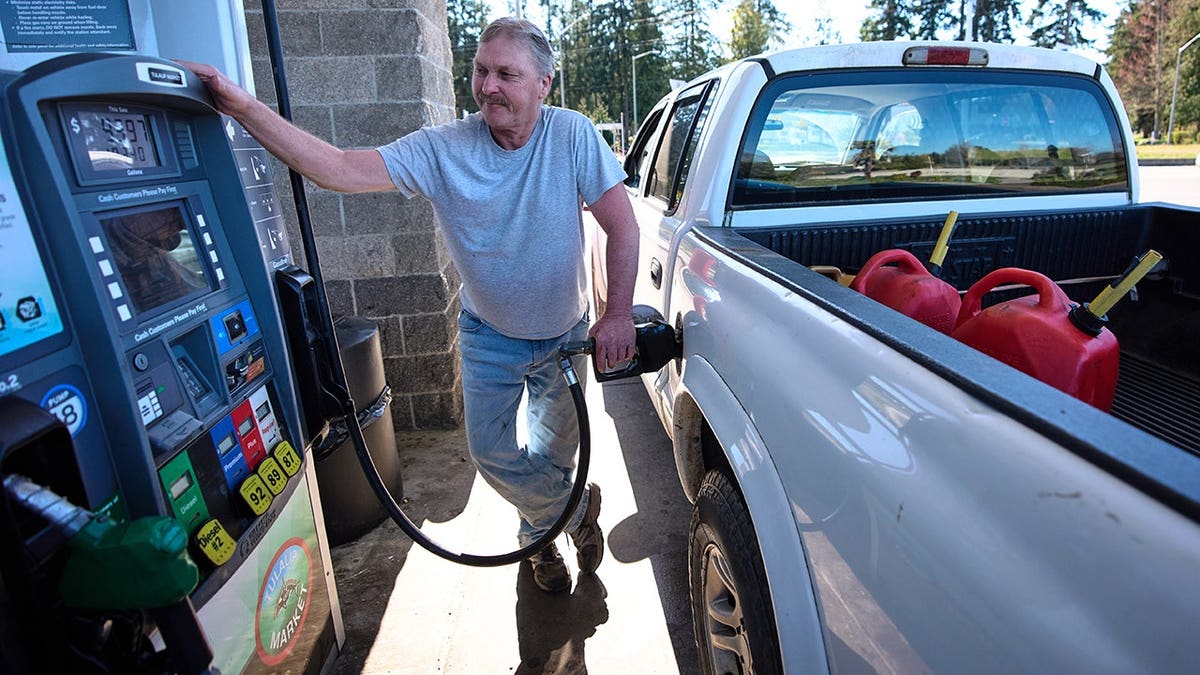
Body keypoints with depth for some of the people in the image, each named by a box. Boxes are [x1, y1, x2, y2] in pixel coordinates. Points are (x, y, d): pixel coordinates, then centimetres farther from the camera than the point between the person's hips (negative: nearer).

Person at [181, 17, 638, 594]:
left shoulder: (572, 135, -17)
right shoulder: (442, 148, -15)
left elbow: (622, 226, -18)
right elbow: (340, 170, -22)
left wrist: (617, 314, -26)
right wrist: (245, 108, -33)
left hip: (565, 333, 0)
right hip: (489, 335, 1)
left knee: (556, 452, 16)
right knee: (491, 453, 5)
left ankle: (540, 532, 48)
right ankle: (579, 510, 33)